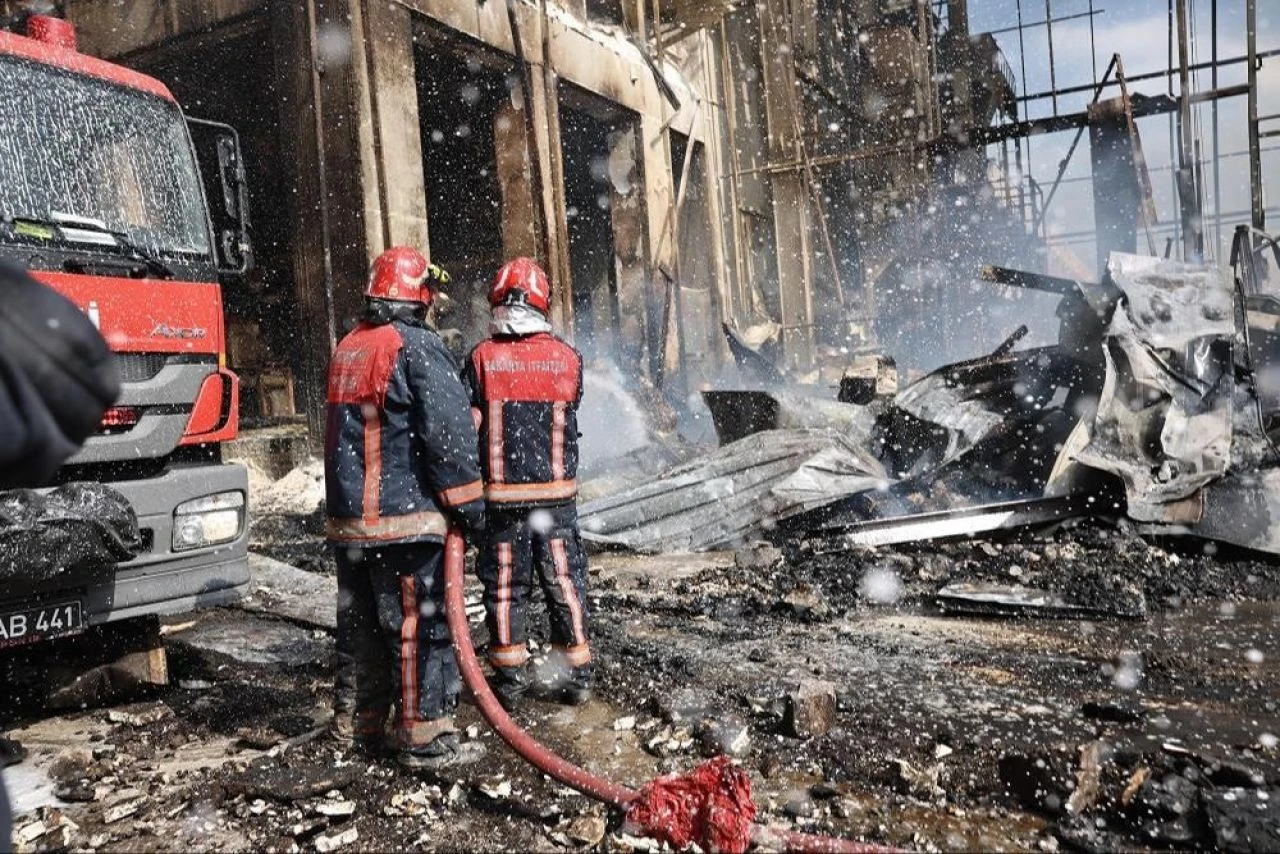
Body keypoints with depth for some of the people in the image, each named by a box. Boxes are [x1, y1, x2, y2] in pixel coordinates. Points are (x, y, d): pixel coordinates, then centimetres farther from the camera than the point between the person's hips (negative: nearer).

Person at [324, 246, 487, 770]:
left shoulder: (346, 350, 13)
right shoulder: (417, 347, -13)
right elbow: (449, 431, -17)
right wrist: (469, 503, -11)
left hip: (348, 519, 8)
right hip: (405, 517, -8)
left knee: (362, 624, 16)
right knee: (421, 626, -1)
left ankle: (368, 725, 28)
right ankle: (425, 737, 4)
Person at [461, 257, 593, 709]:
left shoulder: (480, 358, -4)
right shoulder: (568, 357, -1)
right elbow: (566, 421, 8)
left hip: (500, 496, 0)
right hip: (556, 492, 1)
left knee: (504, 587, 10)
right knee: (565, 582, 10)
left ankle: (510, 680, 19)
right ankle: (576, 676, 19)